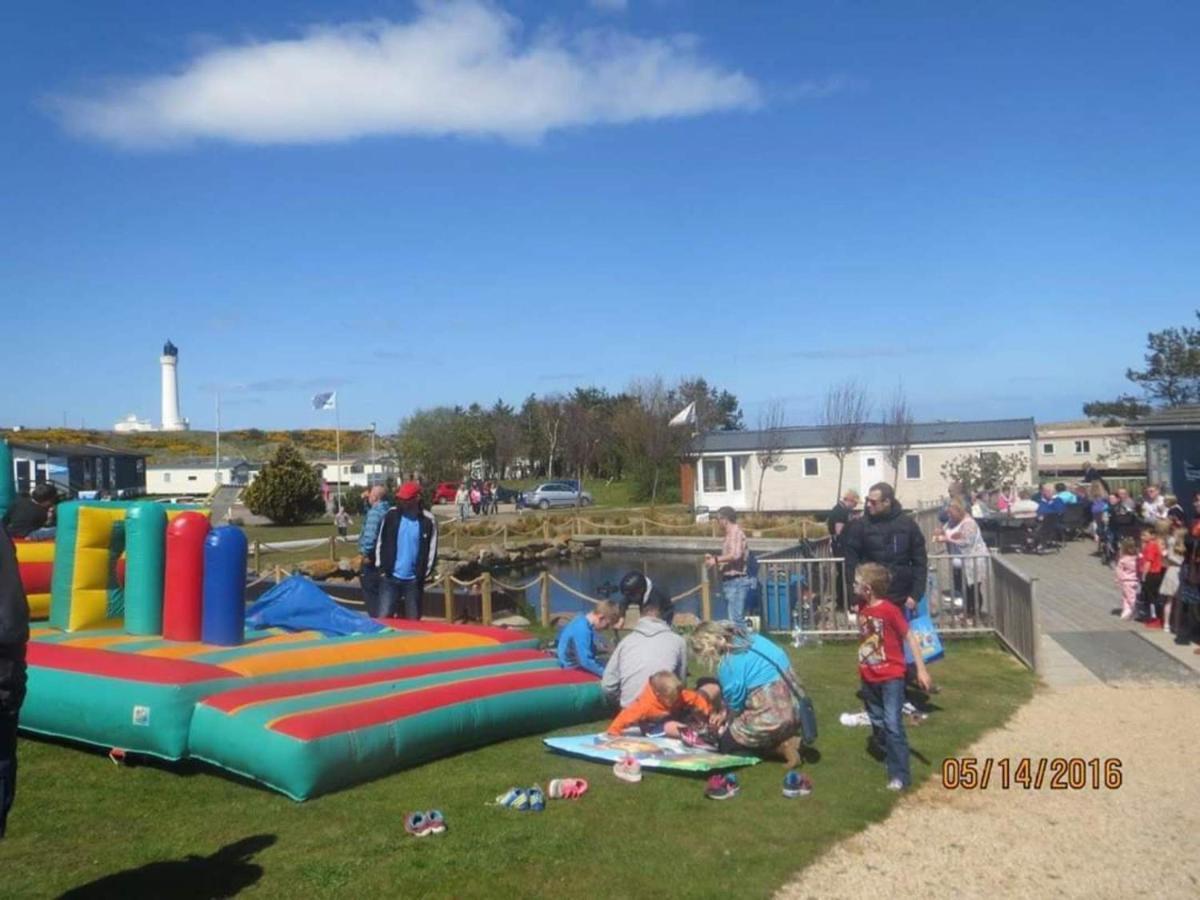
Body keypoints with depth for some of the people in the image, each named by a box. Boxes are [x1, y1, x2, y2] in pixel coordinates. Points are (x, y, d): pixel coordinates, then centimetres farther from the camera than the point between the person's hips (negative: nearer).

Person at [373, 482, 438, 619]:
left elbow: (431, 549, 0)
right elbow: (380, 542, 7)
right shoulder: (391, 515, 0)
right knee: (384, 617, -4)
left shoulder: (428, 520, -5)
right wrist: (381, 567, 2)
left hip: (414, 580, 0)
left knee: (413, 620, 8)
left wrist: (424, 575, -1)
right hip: (390, 577, 1)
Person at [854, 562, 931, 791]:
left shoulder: (889, 610, -20)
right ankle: (890, 757, 36)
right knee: (877, 724, 18)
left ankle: (900, 775, -6)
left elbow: (910, 638, -15)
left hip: (891, 677, -7)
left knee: (893, 725, -11)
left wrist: (921, 669, -16)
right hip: (869, 678, 7)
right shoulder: (862, 608, 0)